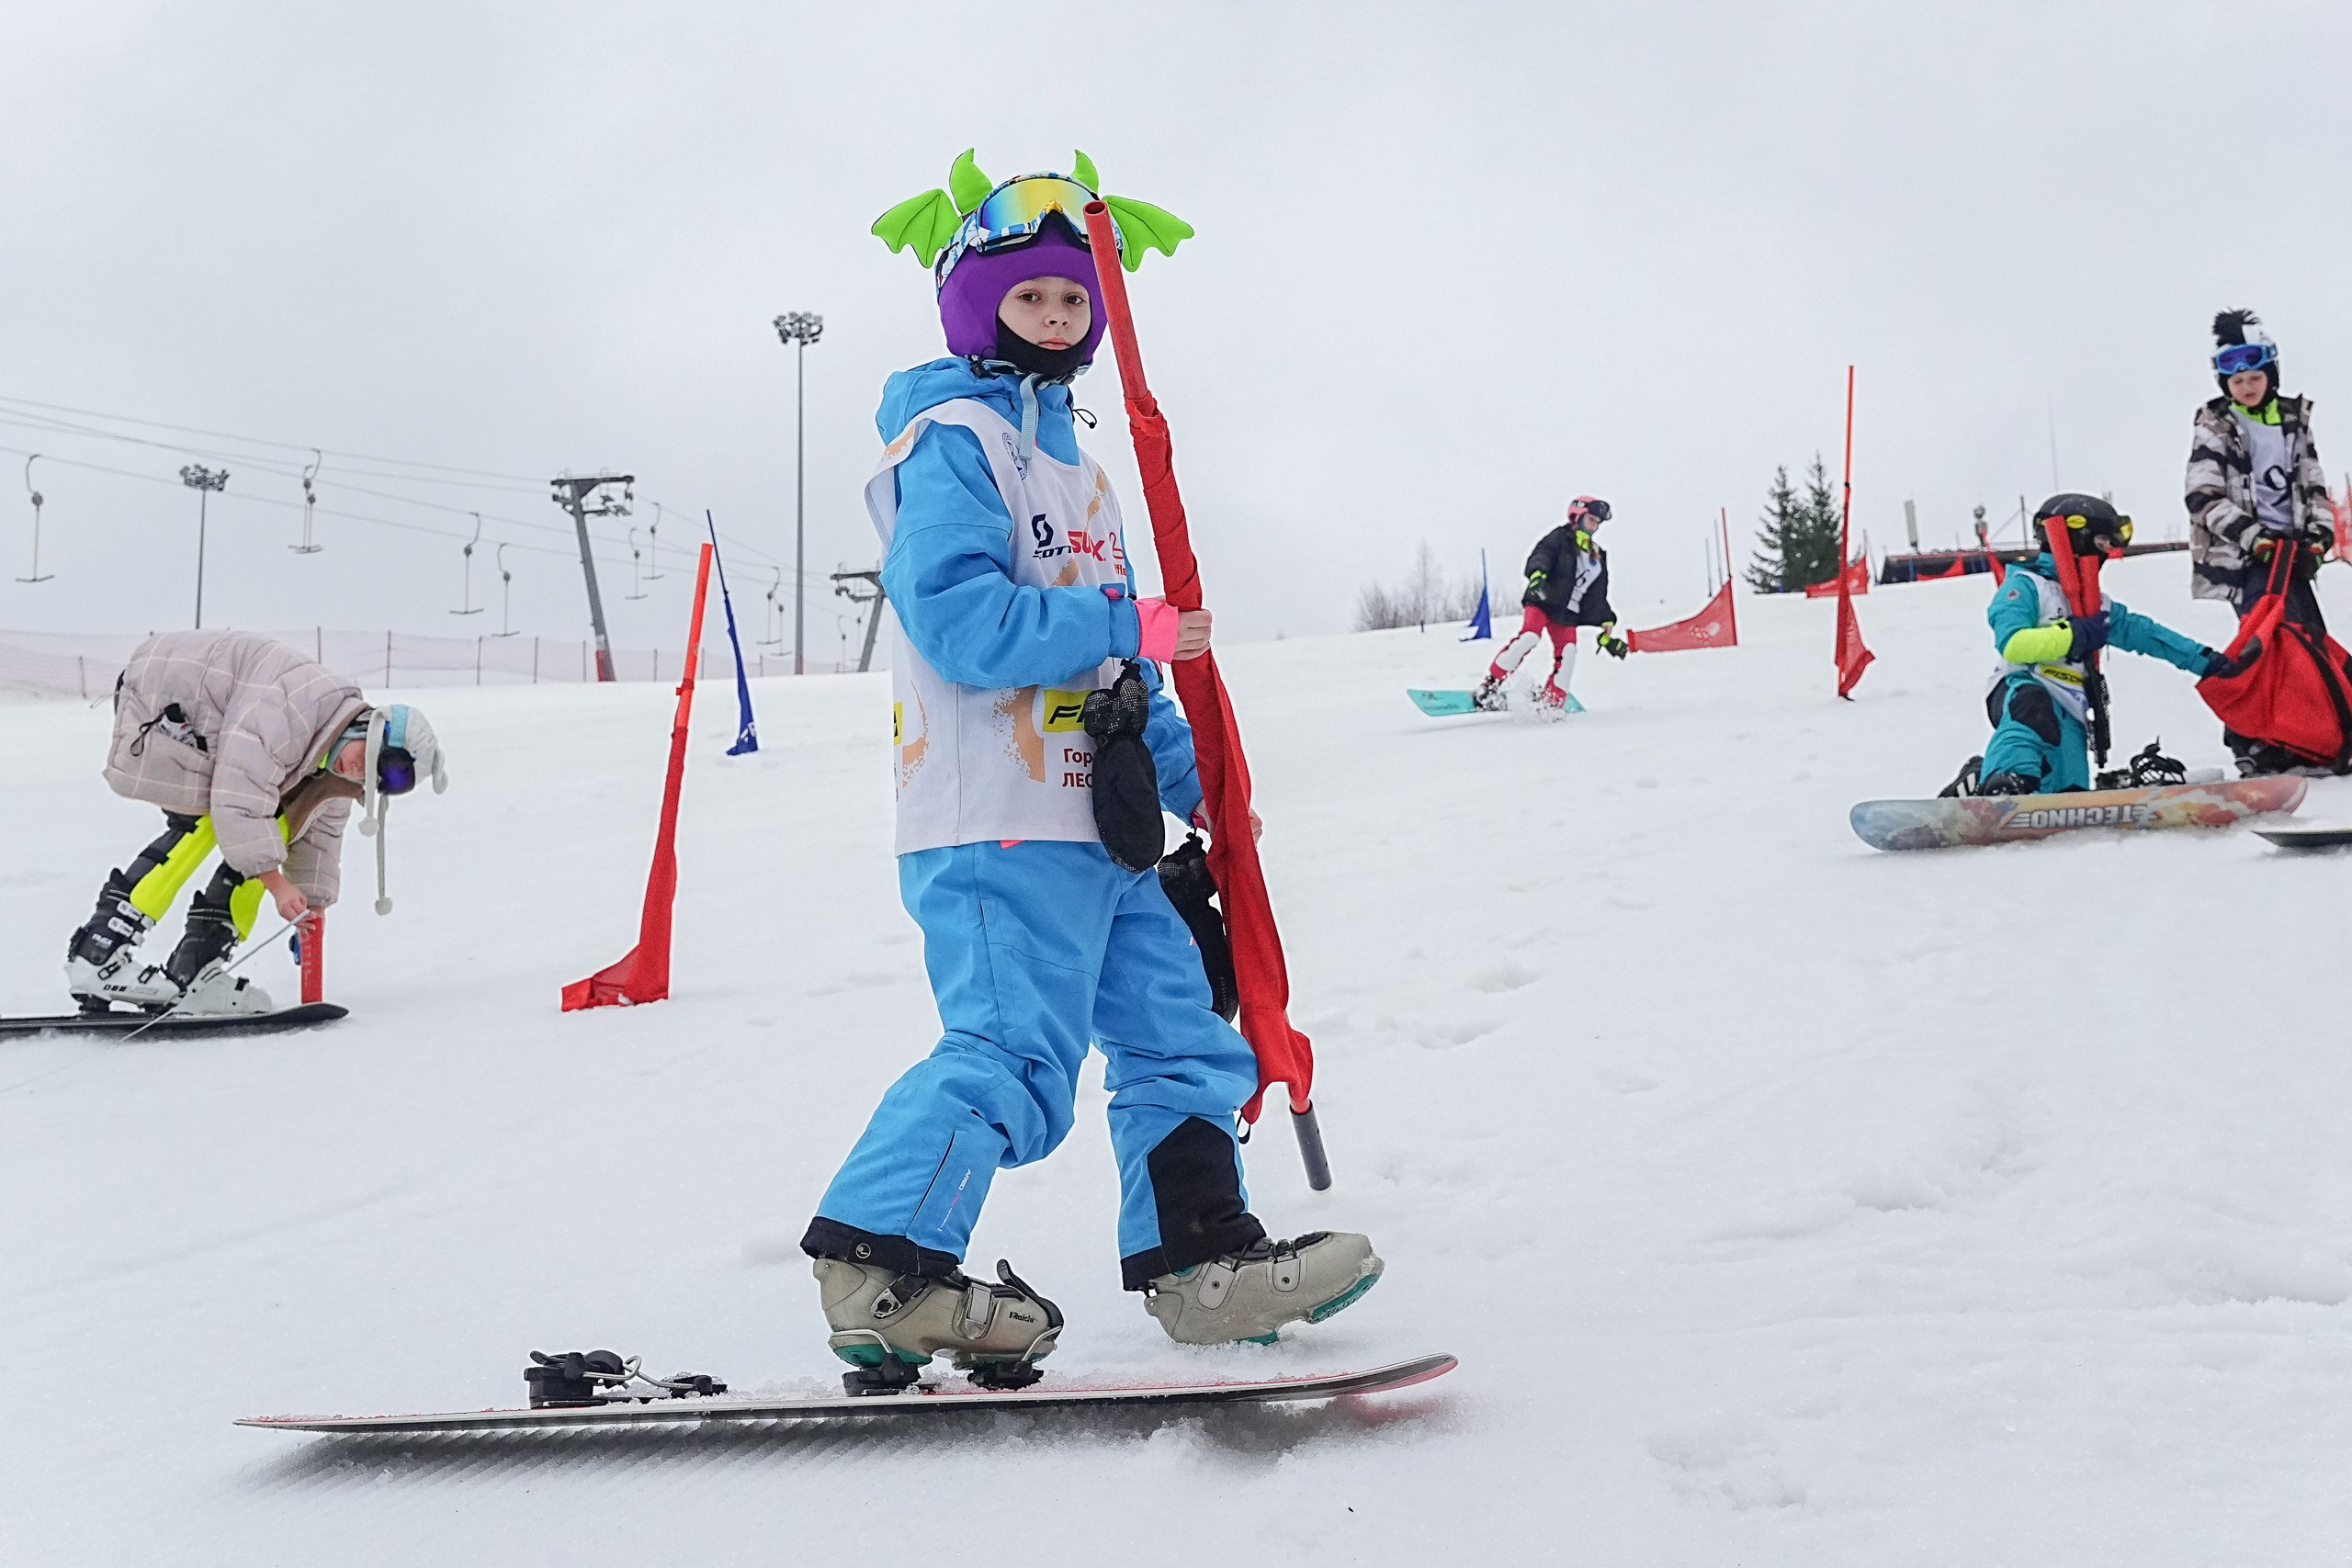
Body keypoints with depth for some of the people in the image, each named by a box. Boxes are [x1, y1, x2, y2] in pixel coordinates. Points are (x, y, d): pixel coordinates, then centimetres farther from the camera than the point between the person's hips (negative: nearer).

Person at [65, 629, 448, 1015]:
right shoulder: (292, 707, -35)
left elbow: (318, 830, 9)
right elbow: (239, 794, -36)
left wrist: (309, 907, 6)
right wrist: (276, 883, -33)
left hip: (209, 733, 9)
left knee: (275, 826, -3)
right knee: (202, 823, -23)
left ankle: (194, 971, -5)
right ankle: (95, 955, -24)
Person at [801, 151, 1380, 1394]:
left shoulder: (1067, 454, 24)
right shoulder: (955, 440, -6)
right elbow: (961, 618, -20)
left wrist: (1190, 775, 18)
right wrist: (1136, 629, -17)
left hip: (1086, 818, 10)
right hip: (998, 822, -10)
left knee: (1177, 1030, 11)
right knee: (1013, 1053, -16)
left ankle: (1199, 1261, 17)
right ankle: (878, 1267, -9)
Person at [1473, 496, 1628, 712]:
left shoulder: (1598, 557, 23)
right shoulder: (1560, 538, 5)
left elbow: (1597, 598, 25)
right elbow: (1540, 555, -14)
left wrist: (1607, 631, 17)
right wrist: (1538, 575, -37)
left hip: (1568, 613, 6)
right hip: (1542, 602, -6)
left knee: (1567, 654, -12)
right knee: (1529, 637, -26)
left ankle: (1550, 705, -7)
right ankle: (1489, 688, -25)